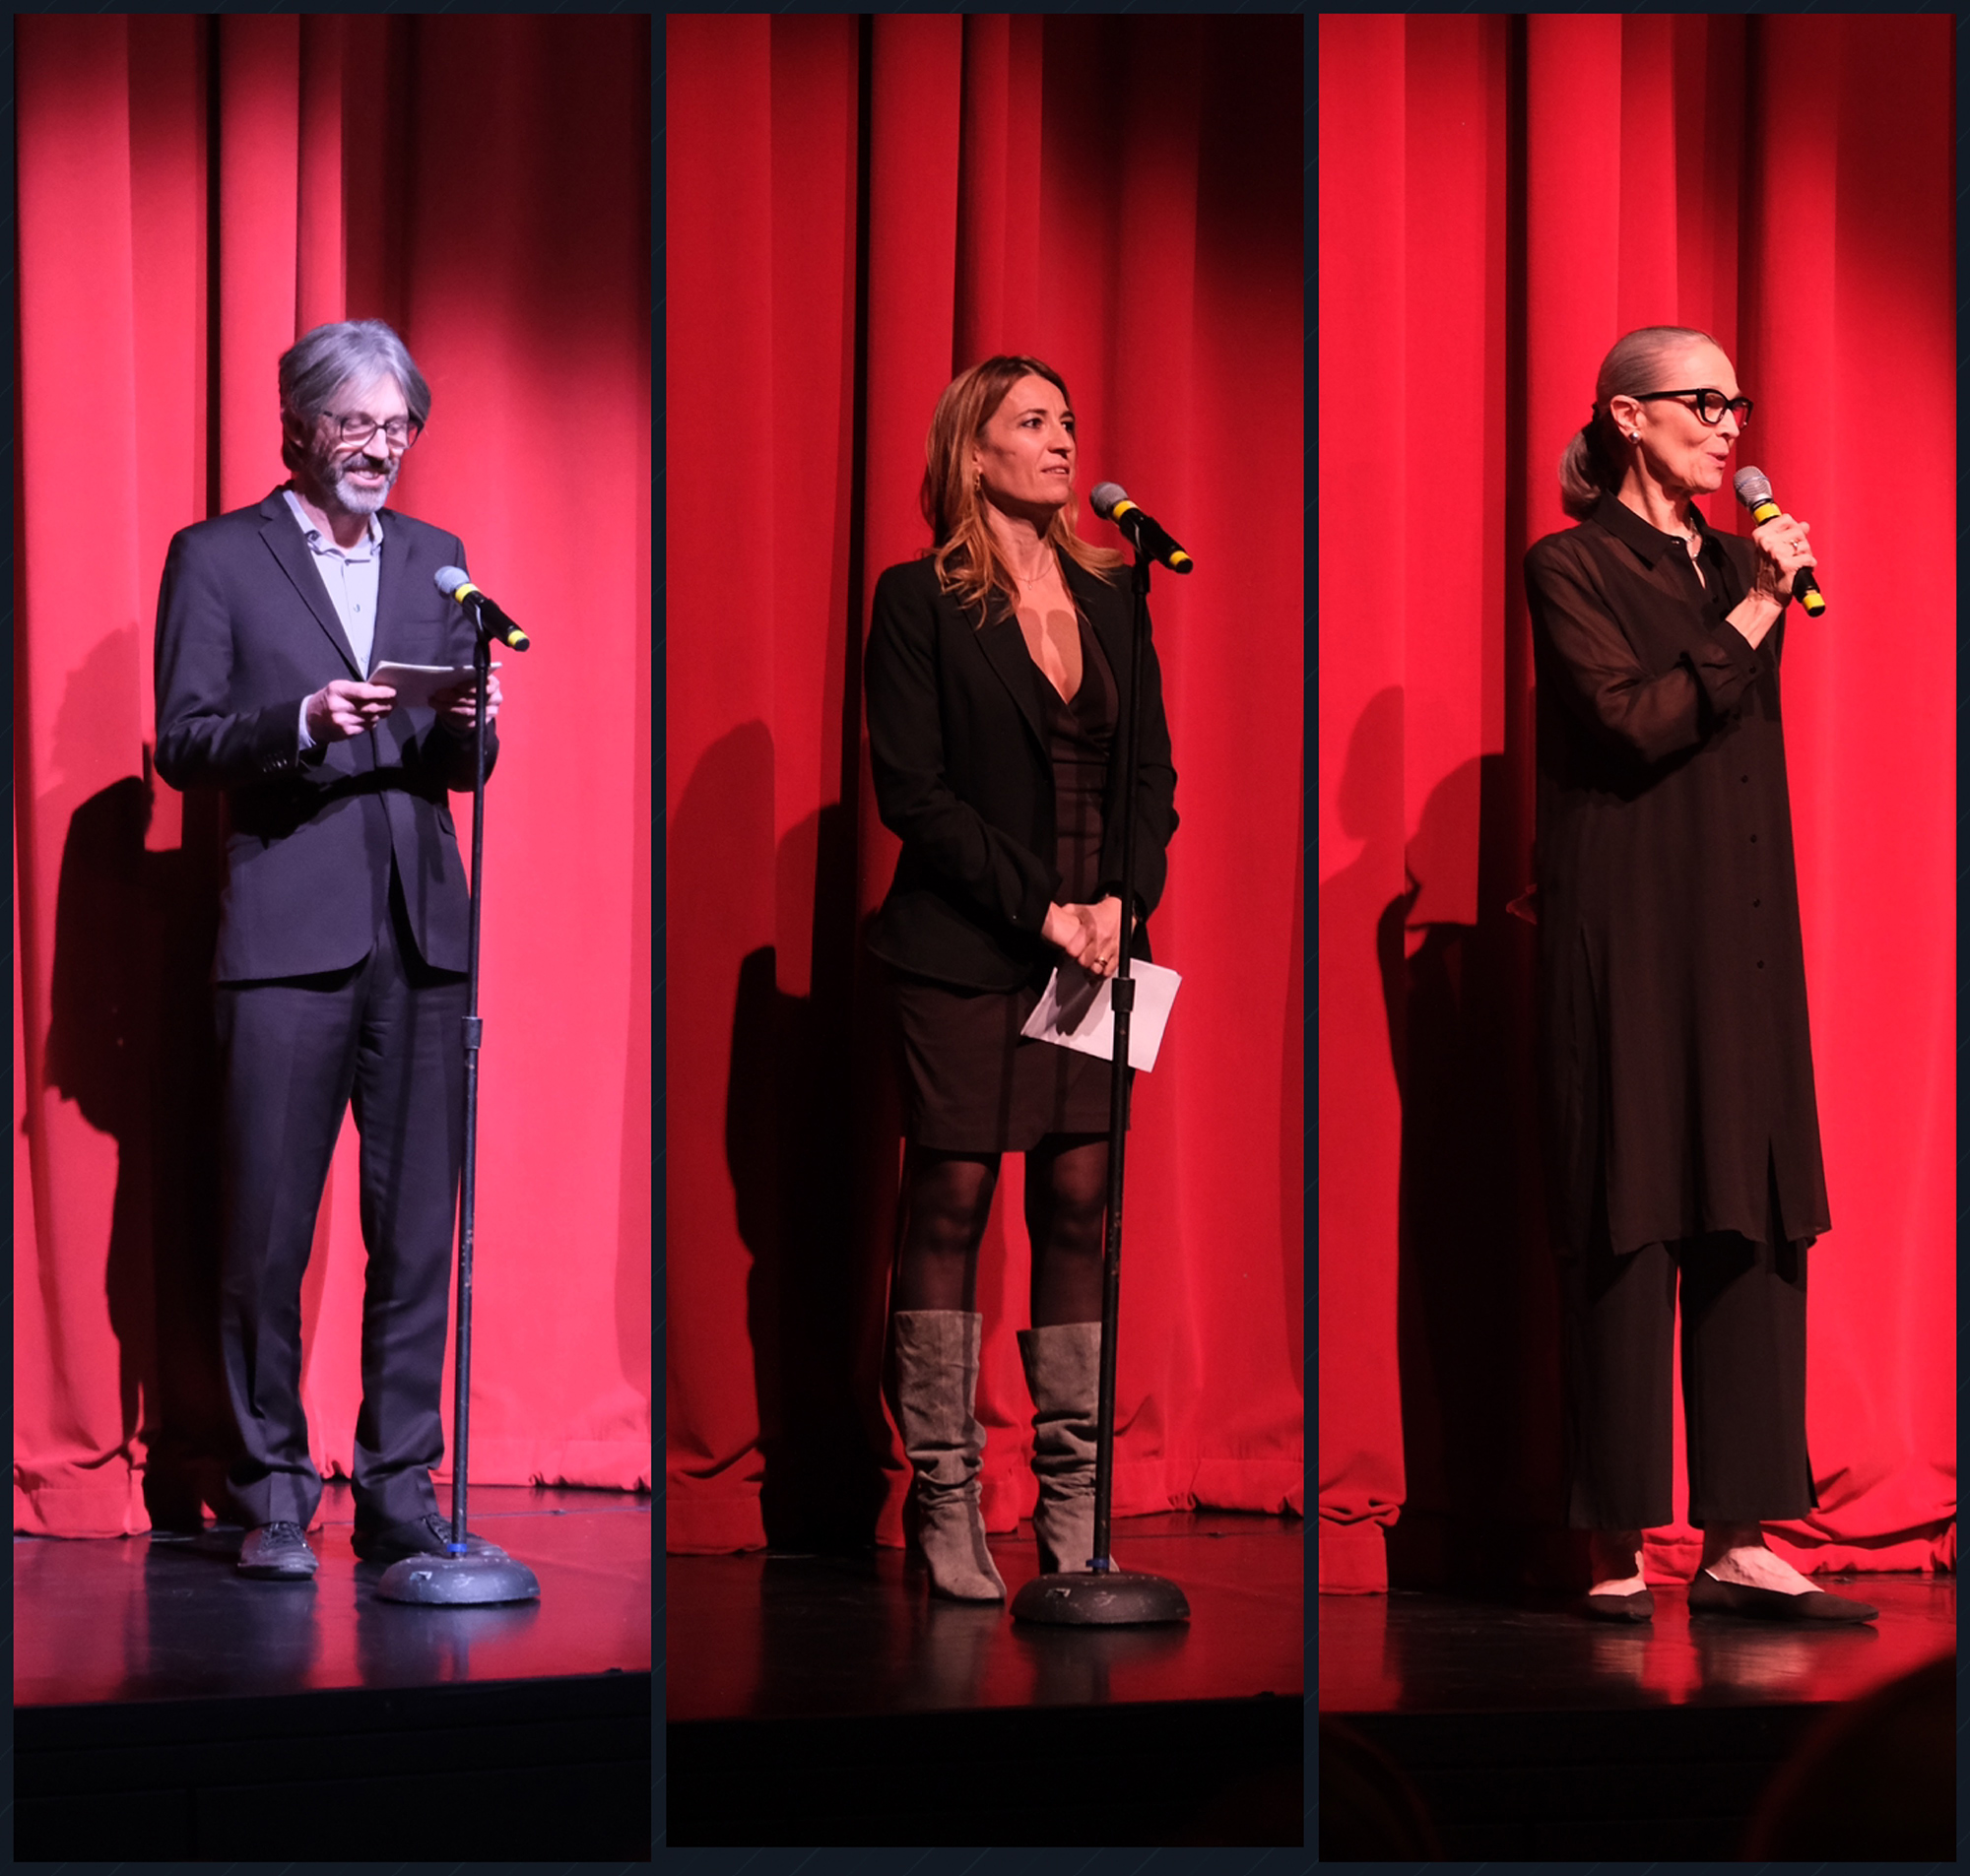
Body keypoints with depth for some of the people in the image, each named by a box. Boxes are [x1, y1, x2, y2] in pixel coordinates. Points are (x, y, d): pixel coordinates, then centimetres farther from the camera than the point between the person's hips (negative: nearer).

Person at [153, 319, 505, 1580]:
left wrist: (468, 725, -5)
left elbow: (461, 766, 18)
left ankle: (402, 1491, 8)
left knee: (418, 1227, 1)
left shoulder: (435, 560, 18)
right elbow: (183, 744, -1)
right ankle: (273, 1496, 6)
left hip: (421, 931, 4)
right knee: (268, 1228, -3)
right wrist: (299, 721, -17)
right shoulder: (218, 559, 6)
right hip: (287, 931, -3)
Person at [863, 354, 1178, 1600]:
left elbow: (1153, 771, 12)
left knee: (1080, 1203, 3)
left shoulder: (1109, 595, 13)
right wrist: (1040, 910, -13)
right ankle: (946, 1500, 3)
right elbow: (911, 788, -8)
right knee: (951, 1198, -2)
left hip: (1097, 944, 5)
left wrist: (1121, 901, -5)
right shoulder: (921, 600, -2)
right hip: (965, 951, -4)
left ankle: (1073, 1499, 7)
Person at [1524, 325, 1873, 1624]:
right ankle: (1620, 1546, -2)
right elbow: (1636, 722, -15)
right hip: (1632, 941, -6)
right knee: (1631, 1234, -6)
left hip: (1744, 943, 7)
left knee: (1755, 1225, 1)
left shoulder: (1733, 563, 18)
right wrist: (1751, 620, -11)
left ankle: (1740, 1539, 3)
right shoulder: (1572, 567, -2)